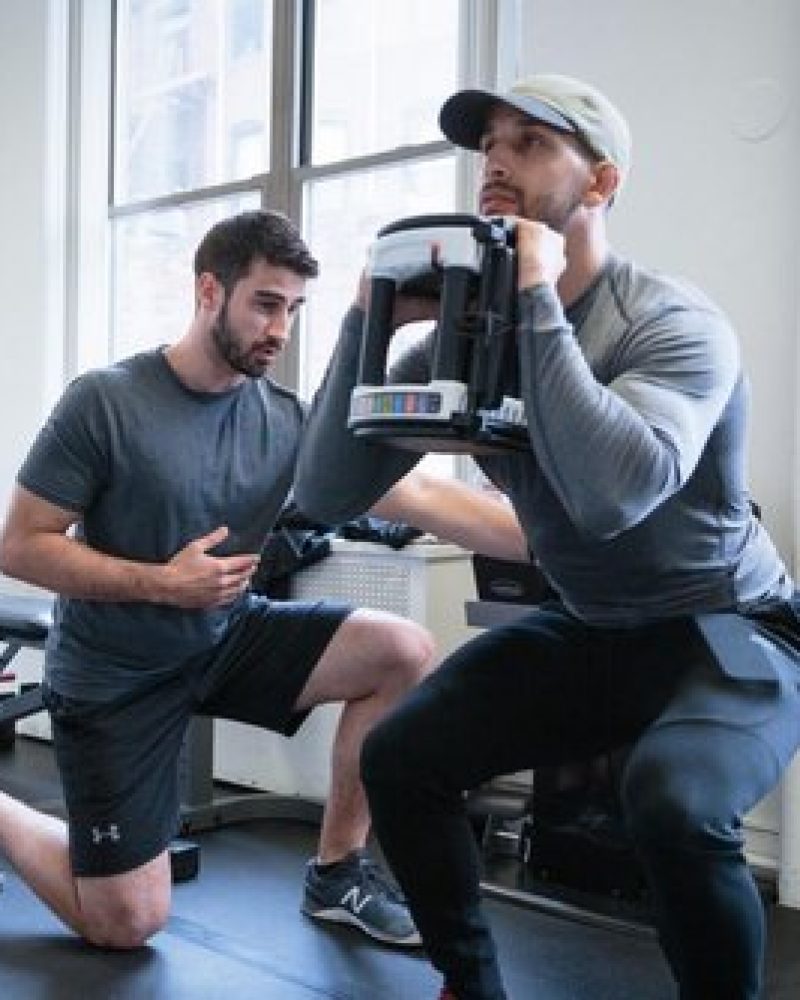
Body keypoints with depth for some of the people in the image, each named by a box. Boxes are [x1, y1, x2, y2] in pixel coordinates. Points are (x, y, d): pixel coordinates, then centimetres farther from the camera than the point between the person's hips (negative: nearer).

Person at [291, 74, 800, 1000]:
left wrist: (537, 299, -33)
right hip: (587, 630, 6)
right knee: (397, 758, -6)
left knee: (672, 802, -34)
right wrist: (370, 322, -18)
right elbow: (323, 494, -8)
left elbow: (610, 495, -41)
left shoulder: (673, 324, -21)